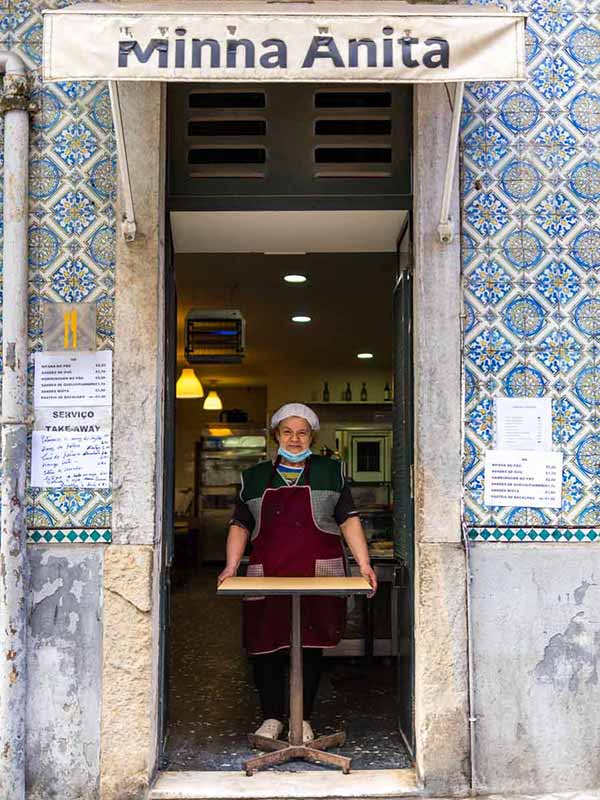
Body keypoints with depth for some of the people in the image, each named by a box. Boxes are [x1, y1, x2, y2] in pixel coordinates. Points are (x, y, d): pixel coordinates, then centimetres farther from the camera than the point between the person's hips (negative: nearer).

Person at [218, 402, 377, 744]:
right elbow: (240, 525, 14)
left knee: (311, 646, 3)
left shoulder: (331, 471, 10)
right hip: (267, 575, 1)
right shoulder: (255, 478, 14)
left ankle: (304, 719, 19)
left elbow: (349, 520, 7)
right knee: (266, 647, 2)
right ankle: (272, 717, 19)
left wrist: (364, 563, -3)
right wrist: (232, 565, 0)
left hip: (319, 575, -1)